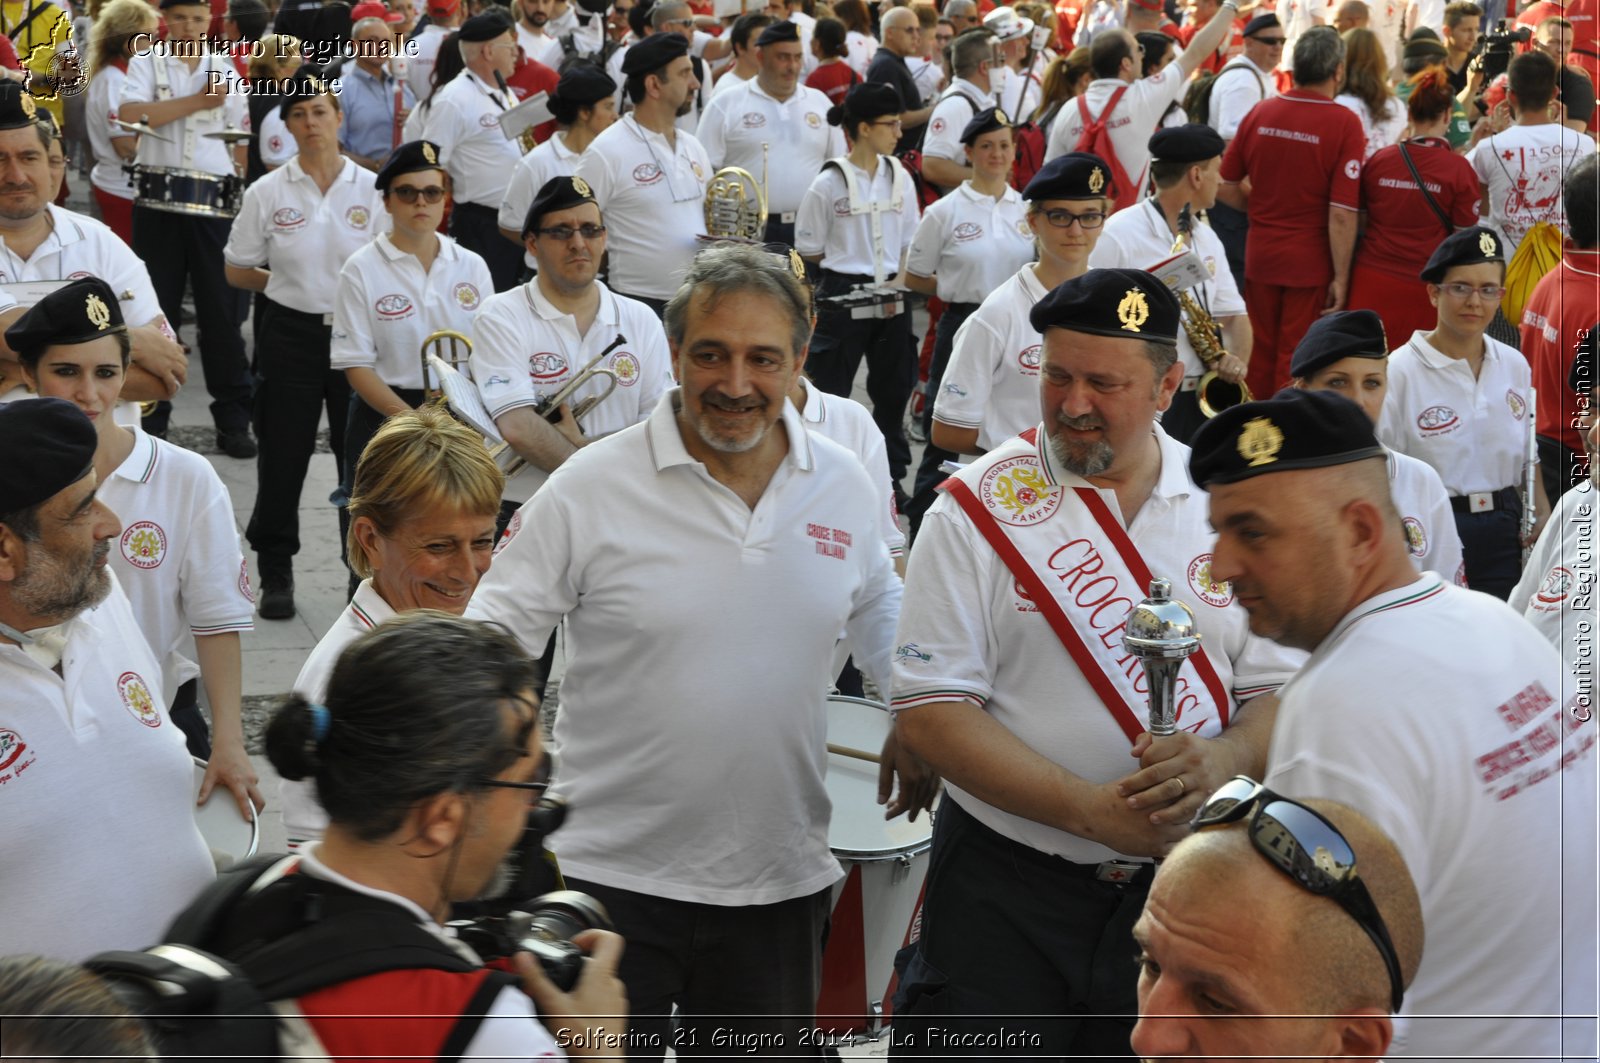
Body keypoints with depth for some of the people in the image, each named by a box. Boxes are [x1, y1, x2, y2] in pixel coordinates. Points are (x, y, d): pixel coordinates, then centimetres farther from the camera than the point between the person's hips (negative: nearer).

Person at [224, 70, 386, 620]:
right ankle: (275, 575, 18)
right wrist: (293, 284, 5)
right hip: (291, 334, 0)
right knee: (282, 456, 5)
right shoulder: (268, 193, -1)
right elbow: (236, 271, 8)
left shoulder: (371, 190, -1)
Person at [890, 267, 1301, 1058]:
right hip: (1007, 883, -3)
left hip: (1184, 882, 3)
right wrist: (1089, 810, -21)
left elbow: (1281, 693, 3)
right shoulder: (979, 508, -7)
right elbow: (929, 712, -12)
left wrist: (1222, 762, -20)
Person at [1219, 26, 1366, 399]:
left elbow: (1224, 187, 3)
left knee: (1260, 354, 18)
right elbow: (1342, 214, -18)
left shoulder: (1260, 112, -4)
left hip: (1259, 254, 4)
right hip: (1310, 262, -4)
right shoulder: (1344, 124, -16)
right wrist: (1340, 277, -10)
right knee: (1295, 361, 7)